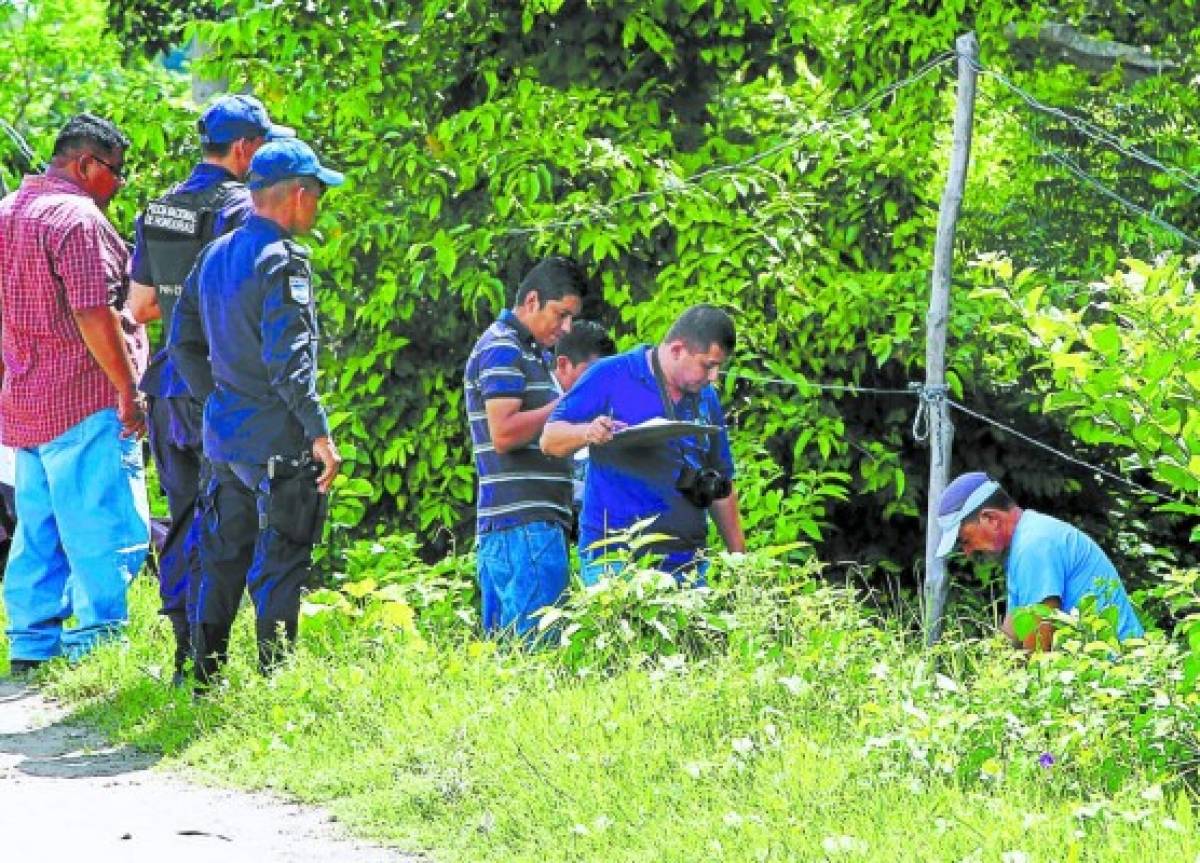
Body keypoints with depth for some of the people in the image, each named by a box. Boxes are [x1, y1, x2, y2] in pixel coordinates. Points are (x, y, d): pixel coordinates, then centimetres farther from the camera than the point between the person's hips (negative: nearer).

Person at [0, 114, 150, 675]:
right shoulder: (76, 219, -13)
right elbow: (94, 315, -20)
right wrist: (129, 390, -16)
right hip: (84, 403, -9)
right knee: (107, 529, -6)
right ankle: (98, 645, -7)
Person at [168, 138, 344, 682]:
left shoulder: (214, 256, 11)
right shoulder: (283, 259, -15)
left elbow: (182, 342, 16)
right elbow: (287, 356, -22)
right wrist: (320, 432, -20)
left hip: (223, 434, 8)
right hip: (278, 442, -8)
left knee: (223, 560, 15)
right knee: (280, 566, -2)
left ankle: (204, 679, 19)